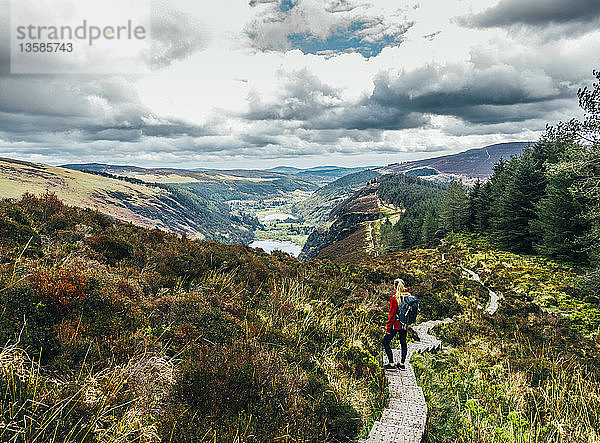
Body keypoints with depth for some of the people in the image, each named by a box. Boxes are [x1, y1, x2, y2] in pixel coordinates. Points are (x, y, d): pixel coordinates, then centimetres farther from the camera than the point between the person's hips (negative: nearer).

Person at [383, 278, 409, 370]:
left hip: (395, 324, -6)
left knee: (385, 342, 5)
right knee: (403, 343, 17)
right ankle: (402, 363, 24)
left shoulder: (394, 298, -17)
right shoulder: (408, 296, -1)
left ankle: (391, 363, 3)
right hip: (404, 325, 6)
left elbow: (392, 314, -15)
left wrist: (388, 328, -9)